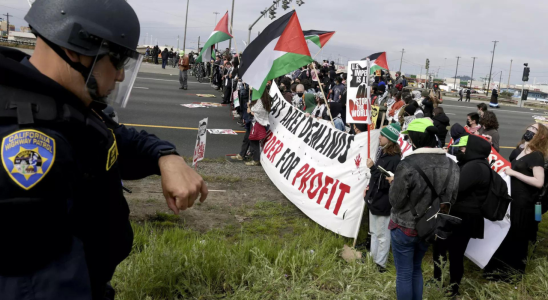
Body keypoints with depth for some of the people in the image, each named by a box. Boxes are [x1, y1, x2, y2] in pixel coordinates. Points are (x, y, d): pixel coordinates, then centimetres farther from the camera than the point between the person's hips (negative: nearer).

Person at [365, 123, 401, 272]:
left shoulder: (394, 159, -23)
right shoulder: (383, 153, 5)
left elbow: (385, 182, -26)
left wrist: (372, 167, -26)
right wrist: (370, 188, 16)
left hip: (383, 202, -9)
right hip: (374, 199, 9)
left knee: (382, 235, 4)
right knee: (373, 232, 21)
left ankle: (381, 264, 16)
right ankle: (373, 259, 35)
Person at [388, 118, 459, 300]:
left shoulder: (408, 165, -26)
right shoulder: (451, 165, -6)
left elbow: (396, 201, -20)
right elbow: (452, 199, 2)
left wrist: (394, 183, -1)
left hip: (405, 227, -6)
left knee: (404, 274, 10)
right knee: (416, 269, 25)